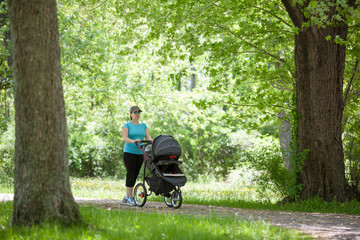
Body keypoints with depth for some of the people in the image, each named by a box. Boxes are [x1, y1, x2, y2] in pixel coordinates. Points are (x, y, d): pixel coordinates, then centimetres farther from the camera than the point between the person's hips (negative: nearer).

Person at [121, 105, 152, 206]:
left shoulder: (143, 125, 14)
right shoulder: (127, 125, -2)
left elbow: (148, 137, 6)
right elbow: (124, 138, -15)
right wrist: (133, 141, -34)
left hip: (140, 153, 5)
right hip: (129, 152, -5)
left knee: (135, 175, 7)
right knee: (130, 174, -9)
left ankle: (127, 197, 16)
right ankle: (130, 198, -6)